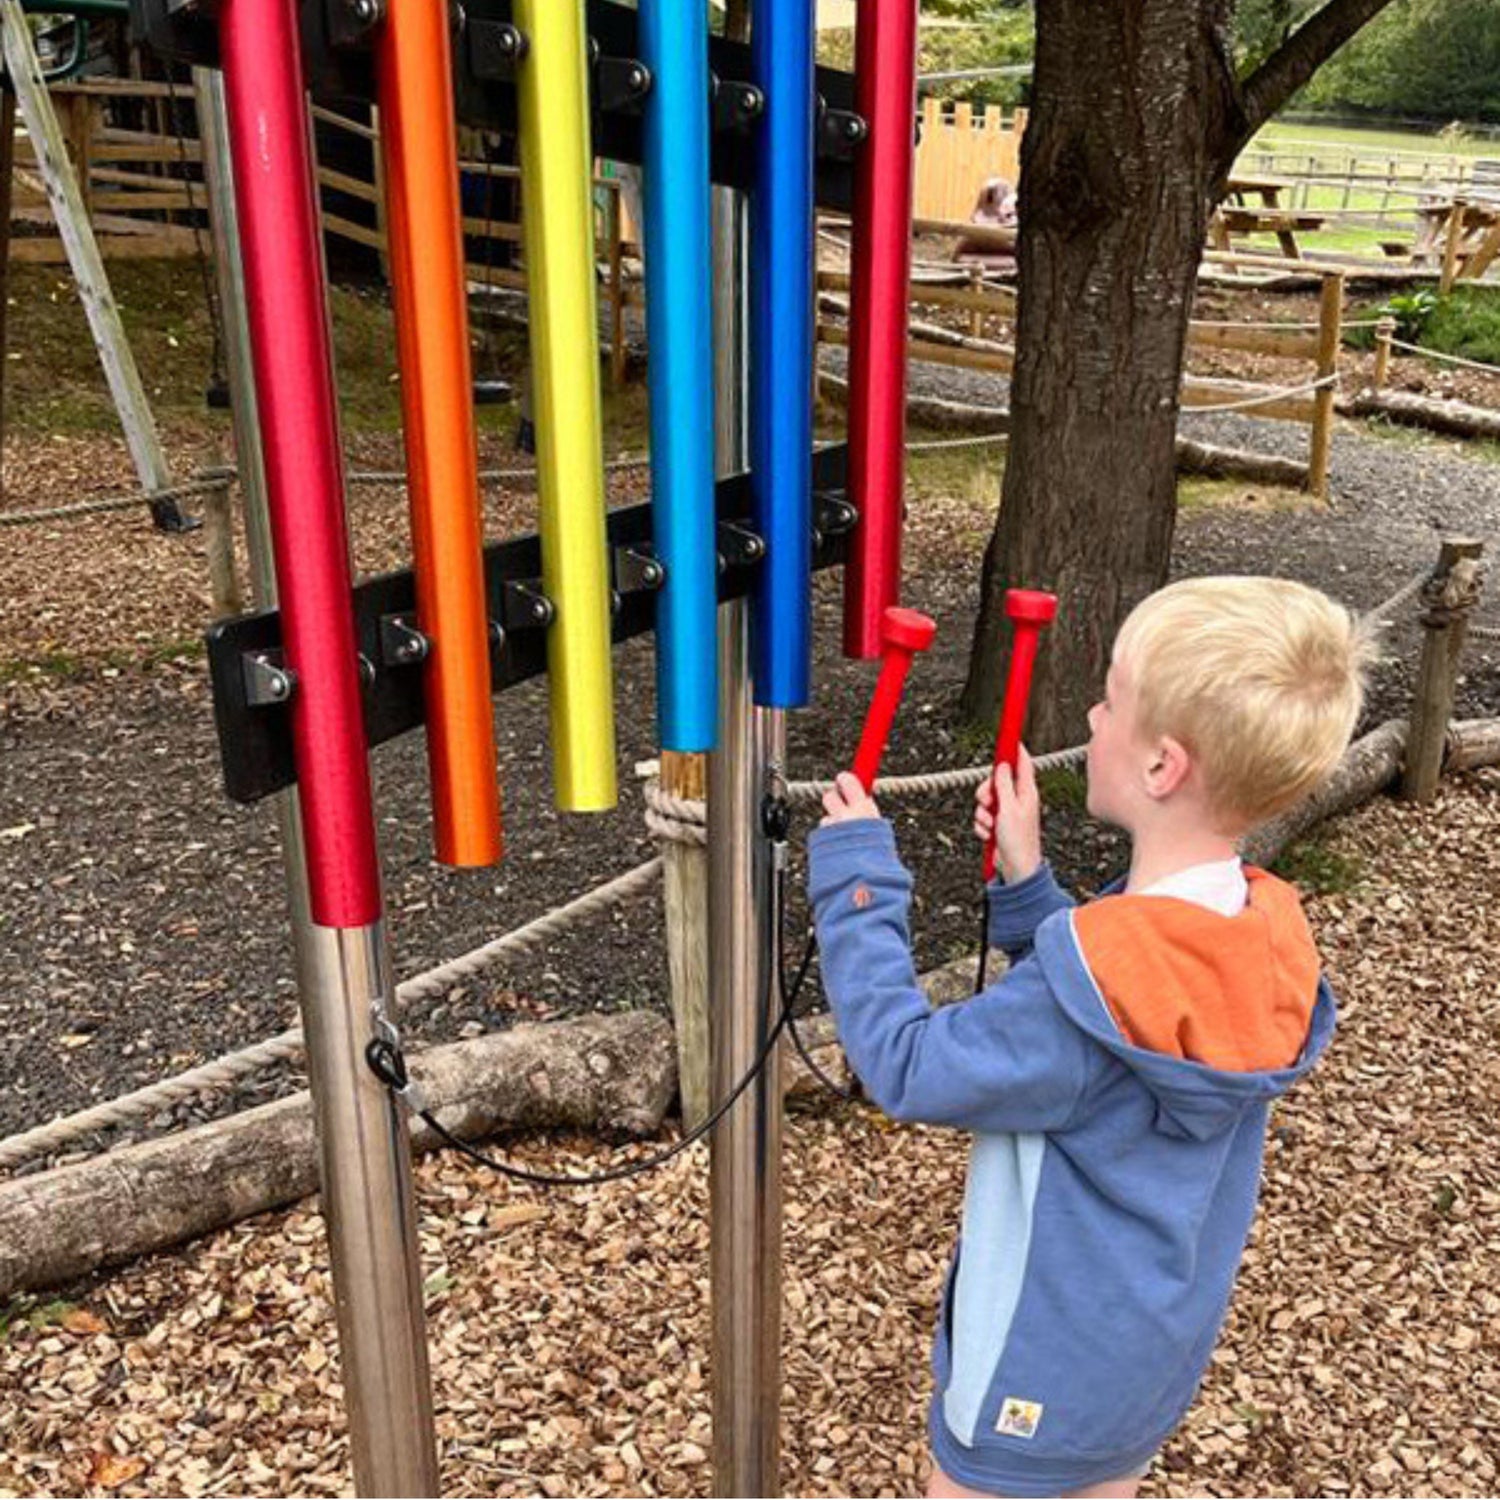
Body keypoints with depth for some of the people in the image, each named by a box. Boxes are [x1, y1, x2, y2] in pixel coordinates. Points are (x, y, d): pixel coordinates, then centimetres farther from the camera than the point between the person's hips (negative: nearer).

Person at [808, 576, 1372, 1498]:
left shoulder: (1090, 995, -37)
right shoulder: (1263, 936, -11)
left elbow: (907, 1068, -27)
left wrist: (858, 884, -21)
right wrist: (1025, 882, -6)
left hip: (1045, 1375, -7)